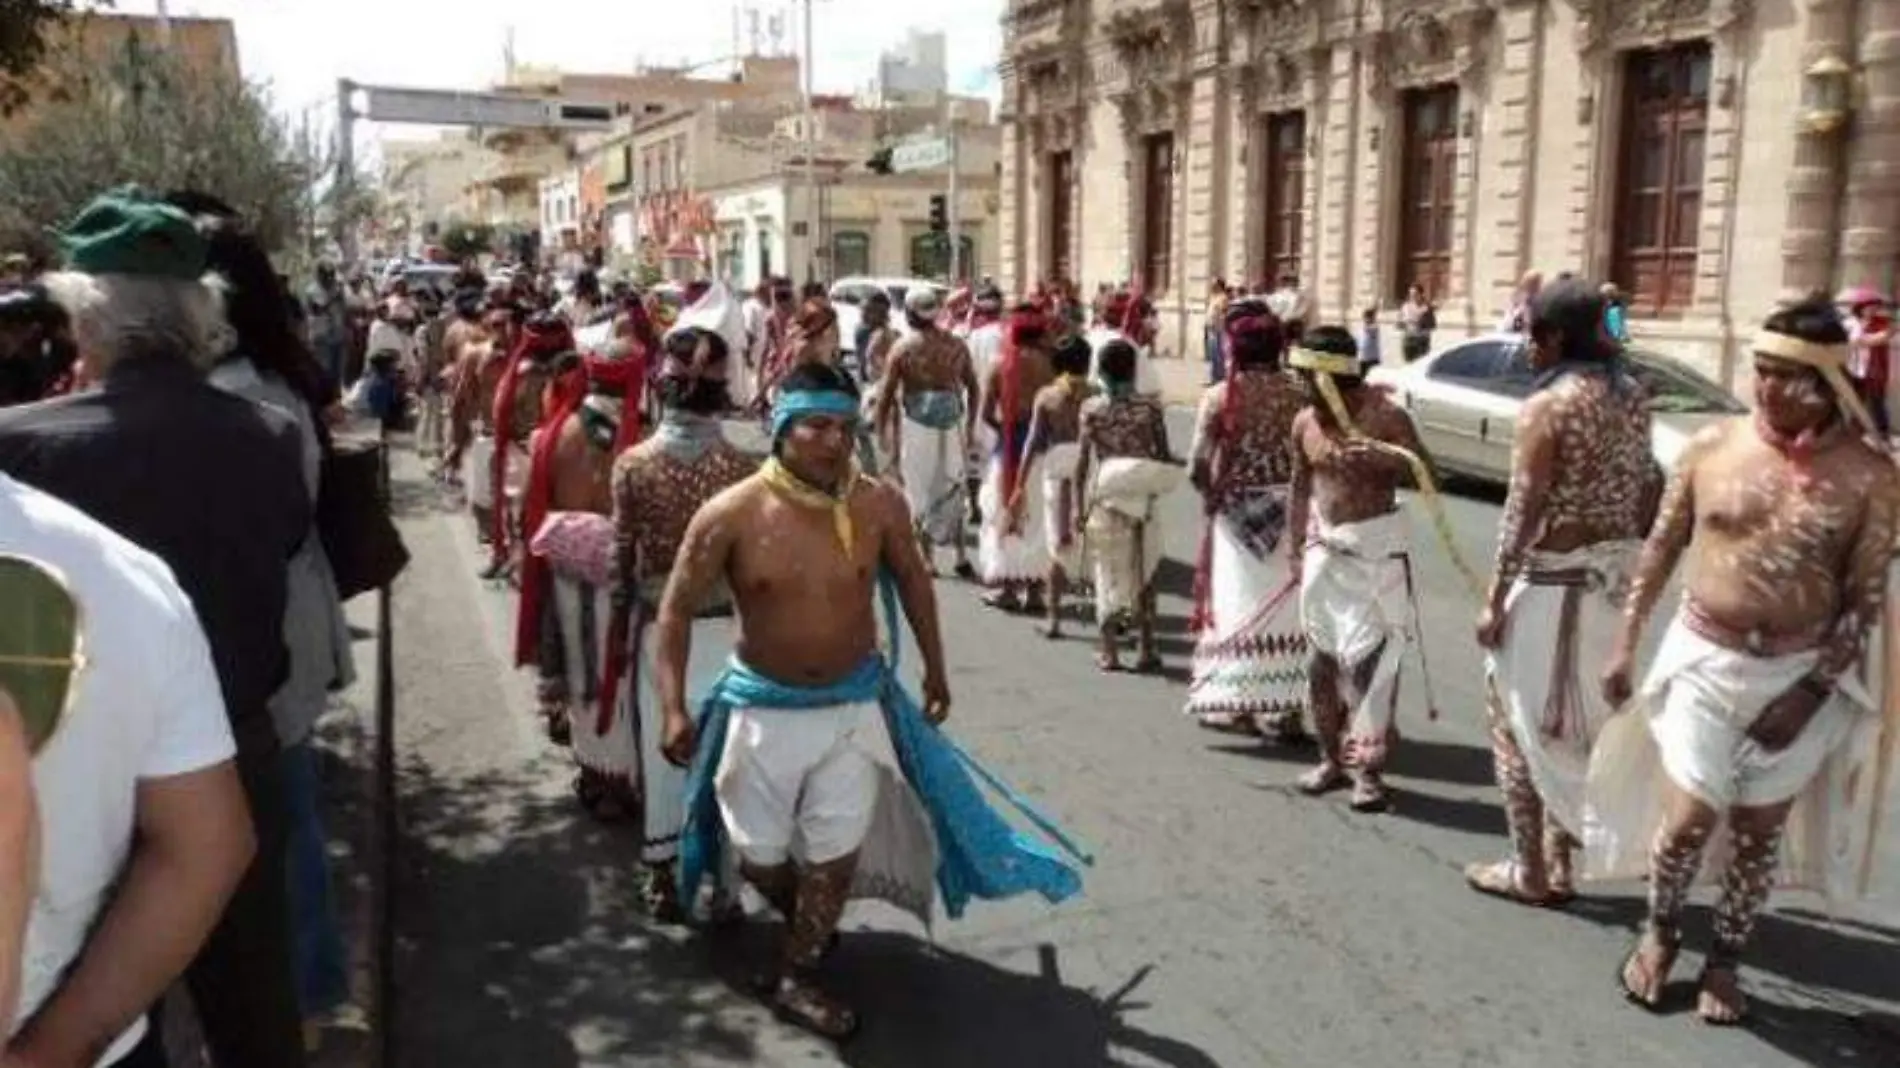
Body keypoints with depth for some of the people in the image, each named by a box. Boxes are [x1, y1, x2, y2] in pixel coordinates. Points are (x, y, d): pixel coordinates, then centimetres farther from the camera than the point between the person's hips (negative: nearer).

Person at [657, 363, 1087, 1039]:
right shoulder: (731, 515, -19)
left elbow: (911, 579, 7)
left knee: (839, 851, 7)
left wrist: (935, 669, 14)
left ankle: (796, 979, 29)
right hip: (764, 707, -1)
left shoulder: (881, 506, -13)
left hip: (856, 704, 1)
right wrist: (674, 708, -15)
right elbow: (677, 609, -9)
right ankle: (803, 918, 49)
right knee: (761, 854, 14)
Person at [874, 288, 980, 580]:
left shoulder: (903, 348, -6)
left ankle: (927, 558, 11)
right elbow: (974, 388, 11)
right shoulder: (956, 346, 3)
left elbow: (886, 395, -6)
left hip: (916, 426, -3)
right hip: (952, 427, 3)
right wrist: (970, 425, 21)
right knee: (951, 490, 15)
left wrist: (881, 430, 4)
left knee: (919, 491, 8)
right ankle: (960, 556, 15)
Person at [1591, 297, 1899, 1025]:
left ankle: (1724, 959, 33)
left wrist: (1811, 691, -12)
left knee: (1760, 828, 12)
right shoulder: (1712, 447, -5)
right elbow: (1661, 547, 4)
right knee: (1689, 817, 0)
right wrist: (1626, 643, 4)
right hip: (1704, 659, 0)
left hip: (1801, 675, 0)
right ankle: (1660, 930, 29)